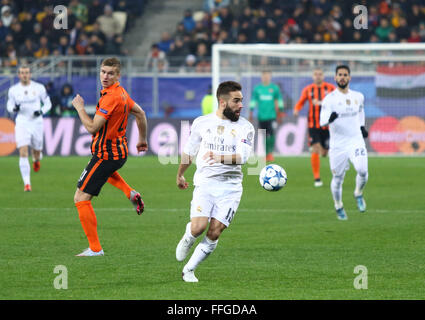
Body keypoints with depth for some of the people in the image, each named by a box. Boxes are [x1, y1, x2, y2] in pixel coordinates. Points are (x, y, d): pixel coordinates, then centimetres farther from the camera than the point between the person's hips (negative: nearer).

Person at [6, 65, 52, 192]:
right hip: (22, 124, 0)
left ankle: (36, 160, 52)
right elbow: (9, 106, 10)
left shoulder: (39, 87, -3)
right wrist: (14, 108, -14)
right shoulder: (13, 90, 0)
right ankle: (27, 183, -11)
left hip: (37, 123, 0)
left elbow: (48, 103, 5)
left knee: (36, 150, 12)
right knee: (23, 153, -13)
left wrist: (41, 111, -15)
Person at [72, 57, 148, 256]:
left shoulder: (110, 97, -26)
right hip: (120, 151, 10)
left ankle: (95, 248, -5)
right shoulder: (121, 92, 4)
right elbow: (140, 113, 19)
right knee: (106, 169, 47)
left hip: (106, 154, -10)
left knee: (81, 199, -6)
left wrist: (79, 107, -14)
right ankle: (130, 193, 28)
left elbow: (92, 128, -27)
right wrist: (142, 139, 30)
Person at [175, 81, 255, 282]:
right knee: (198, 227, -19)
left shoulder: (245, 127, -1)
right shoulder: (202, 123, 4)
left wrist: (220, 158, -34)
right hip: (205, 183, 0)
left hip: (230, 187, 0)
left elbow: (242, 156, -16)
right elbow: (189, 151, 20)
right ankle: (187, 240, 17)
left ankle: (189, 270, 10)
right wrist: (180, 174, 30)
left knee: (214, 233, -7)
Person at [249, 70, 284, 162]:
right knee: (264, 136, 4)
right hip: (261, 116, 2)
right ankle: (266, 154, 14)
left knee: (271, 133, -18)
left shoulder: (275, 88, 4)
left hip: (271, 116, -2)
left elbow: (279, 101, 11)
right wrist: (251, 113, 6)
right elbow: (253, 101, 11)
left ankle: (270, 152, -11)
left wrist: (280, 114, 11)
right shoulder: (257, 88, 7)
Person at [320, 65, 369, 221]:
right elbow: (322, 121, -17)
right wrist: (330, 119, -37)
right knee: (338, 178, 4)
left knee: (362, 171, -20)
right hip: (337, 145, -2)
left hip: (356, 141, 2)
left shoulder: (358, 96, 7)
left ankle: (358, 194, 11)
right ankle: (338, 207, 30)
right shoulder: (329, 99, -7)